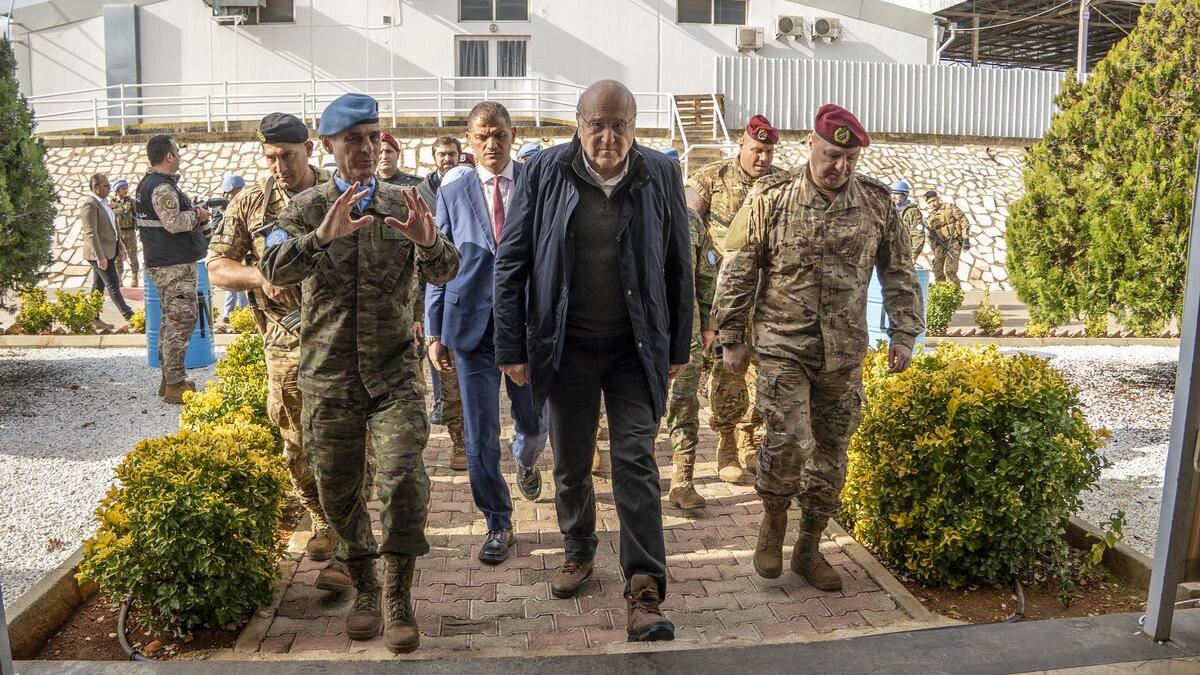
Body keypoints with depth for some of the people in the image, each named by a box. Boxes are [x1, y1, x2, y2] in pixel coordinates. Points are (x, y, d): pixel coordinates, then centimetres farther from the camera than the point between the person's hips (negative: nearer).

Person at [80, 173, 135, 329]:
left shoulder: (103, 203, 16)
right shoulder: (89, 204, -15)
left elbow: (112, 228, 23)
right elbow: (91, 233, -20)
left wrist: (121, 247, 18)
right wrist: (100, 257, -23)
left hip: (108, 251, 10)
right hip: (99, 253, -9)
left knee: (98, 286, 12)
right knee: (113, 285, -6)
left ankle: (94, 319, 18)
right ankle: (129, 316, -5)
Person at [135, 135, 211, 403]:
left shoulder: (147, 184, 17)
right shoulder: (162, 187, -17)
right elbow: (174, 222, -26)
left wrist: (193, 213, 12)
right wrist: (197, 214, -10)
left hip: (162, 263, 11)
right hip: (175, 265, -11)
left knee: (172, 321, 17)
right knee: (181, 321, -8)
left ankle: (169, 378, 25)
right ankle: (175, 384, -5)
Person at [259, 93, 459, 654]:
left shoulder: (404, 204, 5)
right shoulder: (306, 208, 2)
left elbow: (444, 273, -7)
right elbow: (275, 271, -15)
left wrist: (429, 242, -30)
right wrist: (321, 236, -34)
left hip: (395, 370, 0)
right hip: (328, 374, 1)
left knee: (403, 477, -13)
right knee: (337, 487, 10)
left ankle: (398, 601, 2)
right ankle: (364, 589, 31)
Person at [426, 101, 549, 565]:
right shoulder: (452, 196, 5)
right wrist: (434, 333, 2)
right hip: (472, 324, 1)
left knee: (534, 422, 13)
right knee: (481, 435, 3)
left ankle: (525, 461, 51)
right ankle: (498, 525, 21)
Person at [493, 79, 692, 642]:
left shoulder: (660, 175, -2)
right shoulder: (545, 172, -5)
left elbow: (678, 268, 4)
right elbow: (511, 263, -1)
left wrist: (678, 347, 6)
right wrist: (512, 347, -3)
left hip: (636, 350, 0)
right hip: (566, 347, 1)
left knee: (636, 463, -3)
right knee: (570, 463, 14)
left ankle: (644, 593, 2)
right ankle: (578, 550, 38)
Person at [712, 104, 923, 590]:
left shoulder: (876, 203, 3)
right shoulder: (770, 198, -5)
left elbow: (900, 273, 12)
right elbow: (737, 272, -1)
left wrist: (903, 334, 6)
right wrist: (731, 339, -1)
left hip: (844, 354, 3)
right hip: (783, 347, -3)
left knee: (831, 451, 9)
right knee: (789, 439, -16)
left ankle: (808, 549, 26)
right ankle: (773, 519, 15)